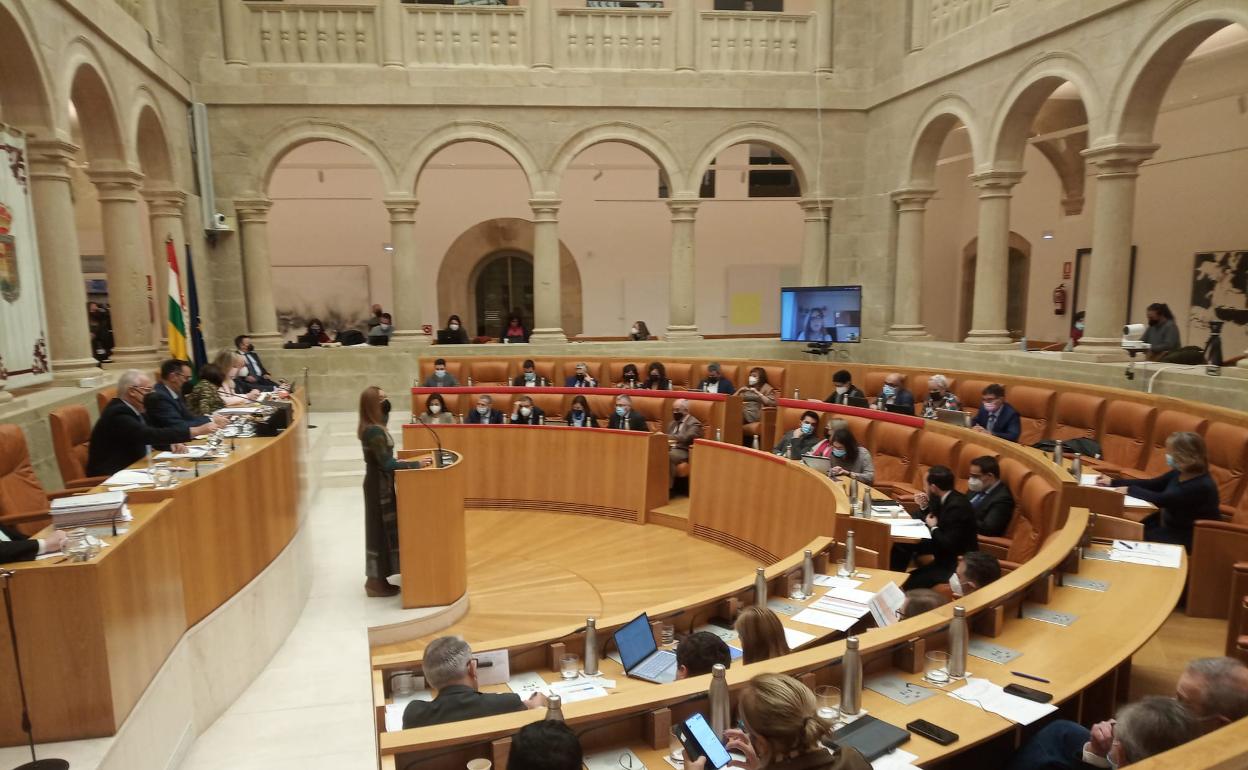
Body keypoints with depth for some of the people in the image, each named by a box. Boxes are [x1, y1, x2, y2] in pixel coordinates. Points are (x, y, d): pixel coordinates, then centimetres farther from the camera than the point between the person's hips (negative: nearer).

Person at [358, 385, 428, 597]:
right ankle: (376, 582, 11)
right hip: (379, 484, -10)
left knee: (381, 529, 16)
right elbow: (387, 464, -25)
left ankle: (376, 579, 25)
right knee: (381, 530, 0)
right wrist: (416, 464, -21)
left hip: (379, 482, 10)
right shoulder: (374, 431, -24)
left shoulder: (372, 426, 6)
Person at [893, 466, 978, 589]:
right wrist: (924, 506, -2)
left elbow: (949, 545, -28)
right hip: (947, 546, 10)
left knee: (913, 582, -22)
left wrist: (934, 527, -12)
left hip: (958, 560, -10)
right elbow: (933, 518, 15)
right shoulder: (945, 497, 0)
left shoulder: (957, 506, -28)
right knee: (903, 543, 9)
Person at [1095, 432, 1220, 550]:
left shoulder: (1201, 486, -28)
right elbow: (1151, 484, 7)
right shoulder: (1179, 473, -1)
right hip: (1171, 526, 8)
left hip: (1190, 539, -8)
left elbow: (1160, 500, -30)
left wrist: (1130, 490, -17)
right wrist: (1113, 482, 2)